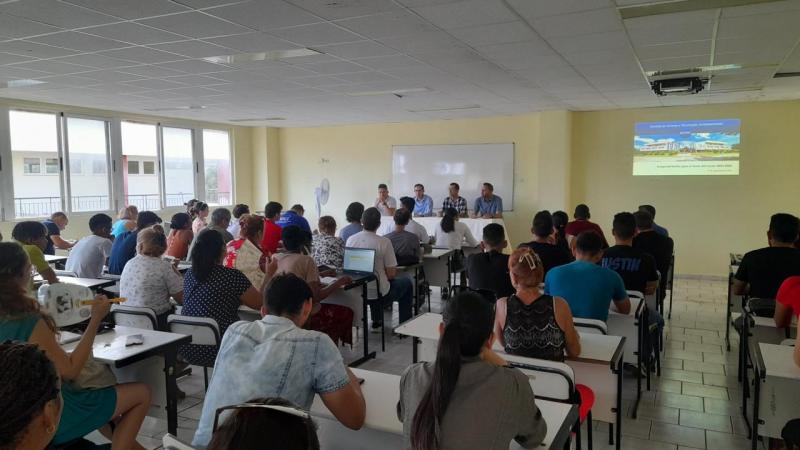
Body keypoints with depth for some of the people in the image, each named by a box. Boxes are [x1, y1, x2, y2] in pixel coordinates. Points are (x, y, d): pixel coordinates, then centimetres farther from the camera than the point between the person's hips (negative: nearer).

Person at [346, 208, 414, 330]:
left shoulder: (350, 240, -6)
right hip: (378, 294, -5)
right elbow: (391, 274, -15)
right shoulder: (384, 242, -19)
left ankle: (376, 322, 40)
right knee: (407, 282, 22)